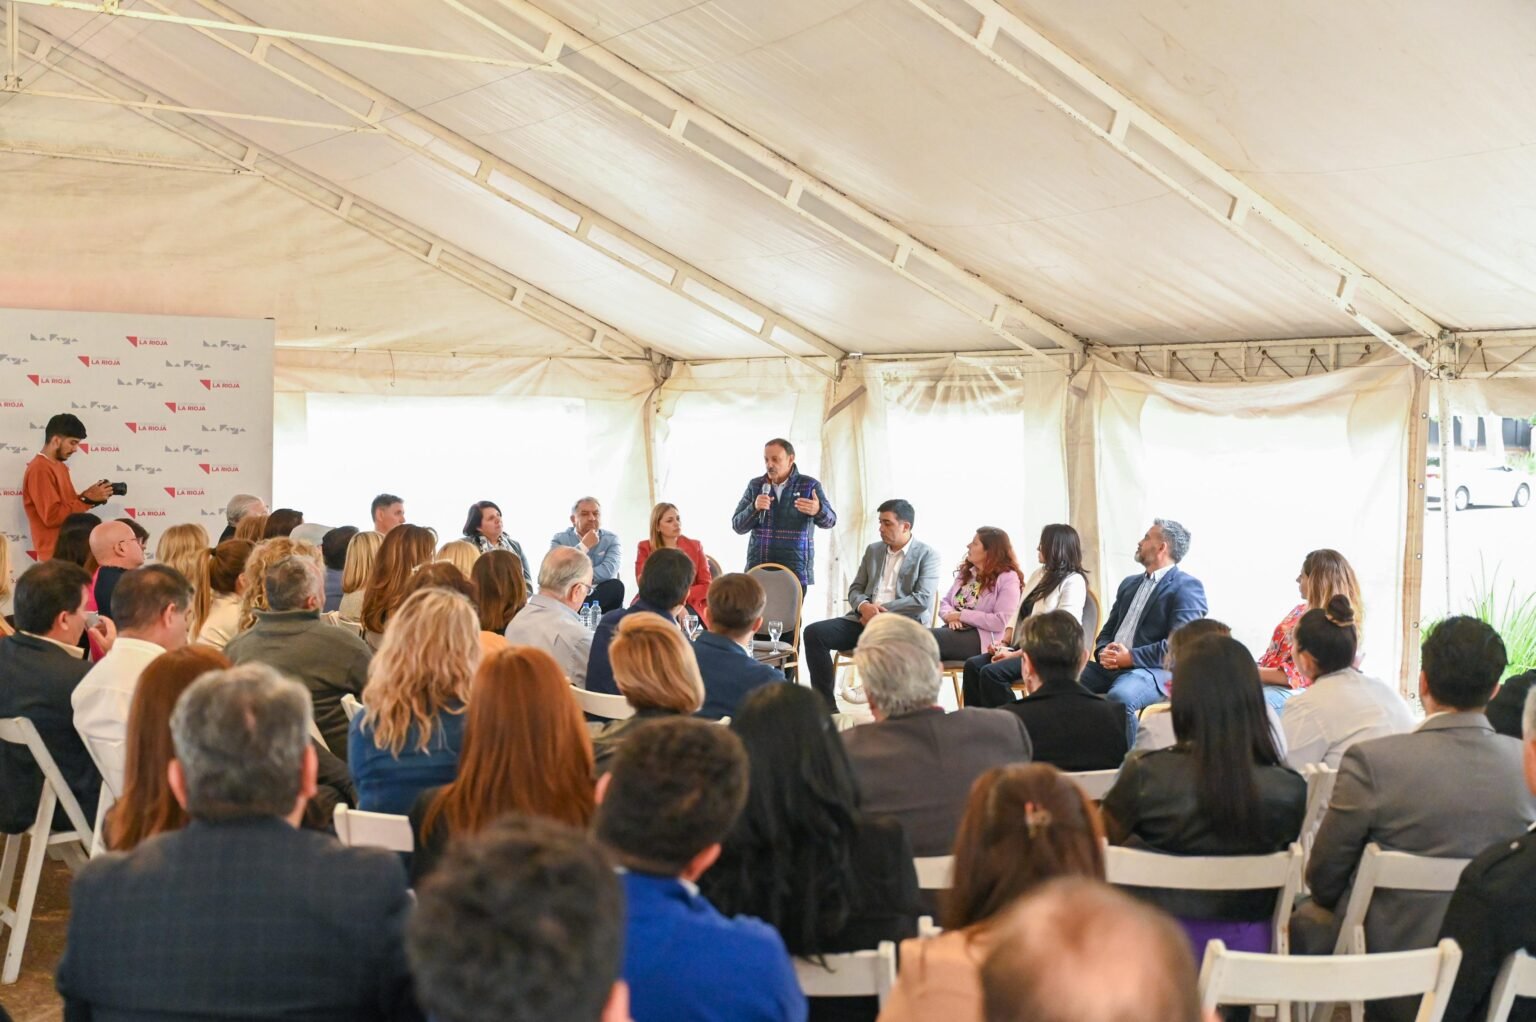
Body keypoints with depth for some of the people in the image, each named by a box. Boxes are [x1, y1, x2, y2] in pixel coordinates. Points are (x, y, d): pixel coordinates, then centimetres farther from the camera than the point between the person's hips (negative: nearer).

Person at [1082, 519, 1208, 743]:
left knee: (1120, 697, -38)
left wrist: (1131, 657, -17)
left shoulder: (1186, 587, -2)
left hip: (1153, 670, -7)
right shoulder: (1130, 583, 23)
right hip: (1110, 666, 7)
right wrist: (1103, 653, -3)